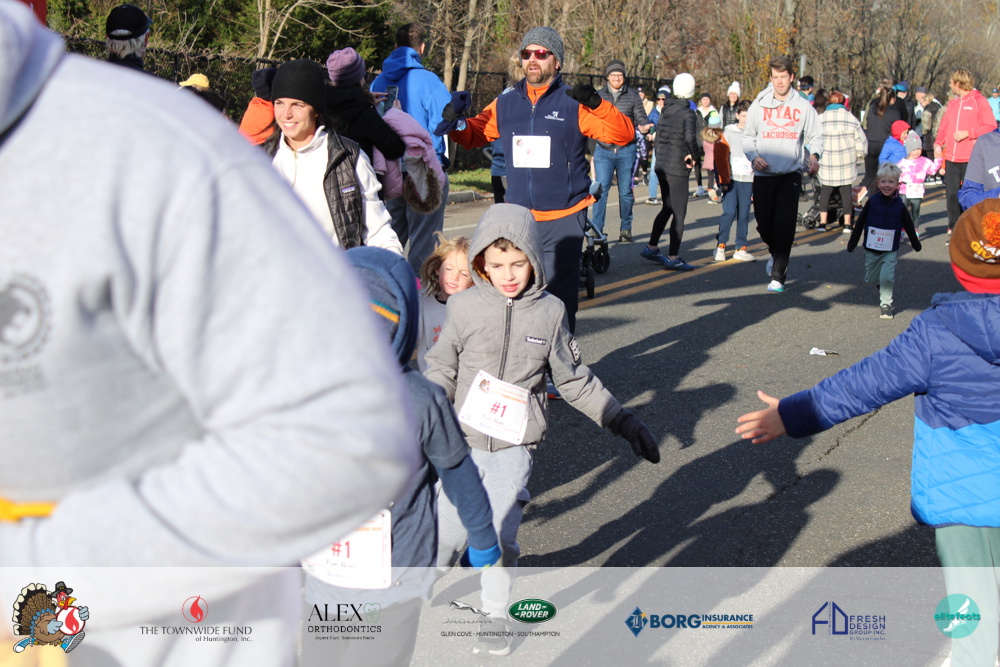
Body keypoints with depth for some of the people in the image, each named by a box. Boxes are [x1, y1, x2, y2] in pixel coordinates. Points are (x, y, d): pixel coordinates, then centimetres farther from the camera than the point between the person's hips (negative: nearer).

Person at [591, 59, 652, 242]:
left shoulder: (633, 96, 6)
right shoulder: (599, 95, 9)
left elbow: (641, 117, 5)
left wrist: (644, 125, -16)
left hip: (626, 150, 0)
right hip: (604, 150, 0)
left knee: (625, 191, 7)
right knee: (601, 189, -10)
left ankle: (626, 229, 19)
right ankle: (596, 230, -8)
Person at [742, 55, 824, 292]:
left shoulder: (803, 106, 4)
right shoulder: (760, 104, 6)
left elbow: (815, 136, 9)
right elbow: (748, 137, 10)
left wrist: (814, 155, -12)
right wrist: (753, 156, -9)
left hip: (791, 174, -1)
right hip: (763, 174, 2)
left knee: (785, 226, -10)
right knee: (764, 224, 4)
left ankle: (778, 275, -5)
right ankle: (776, 252, 37)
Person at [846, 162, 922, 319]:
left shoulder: (899, 205, -5)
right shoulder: (872, 201, -7)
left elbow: (908, 226, 9)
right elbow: (860, 223, 1)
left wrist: (916, 244, 19)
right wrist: (852, 242, 5)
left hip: (890, 251, -1)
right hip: (871, 249, 1)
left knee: (887, 278, -15)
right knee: (870, 279, 11)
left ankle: (886, 303, 2)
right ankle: (882, 287, 43)